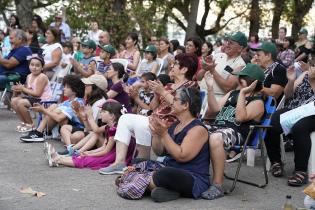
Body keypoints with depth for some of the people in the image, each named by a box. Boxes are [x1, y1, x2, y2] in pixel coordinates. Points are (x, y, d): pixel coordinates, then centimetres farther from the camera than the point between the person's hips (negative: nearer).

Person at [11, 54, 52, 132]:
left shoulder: (42, 77, -18)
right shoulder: (29, 76, 8)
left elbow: (37, 93, -23)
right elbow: (28, 91, 8)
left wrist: (23, 89, -16)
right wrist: (19, 89, -13)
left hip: (43, 100, -9)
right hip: (33, 98, 9)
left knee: (21, 103, -23)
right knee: (14, 101, 3)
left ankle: (30, 125, -4)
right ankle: (24, 122, 14)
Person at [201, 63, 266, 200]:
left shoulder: (257, 102, 6)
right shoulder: (232, 94, 28)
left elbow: (240, 117, -11)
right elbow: (215, 110, 19)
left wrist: (243, 94, -12)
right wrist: (210, 88, 13)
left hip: (237, 133, -7)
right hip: (217, 127, 7)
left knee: (215, 138, -39)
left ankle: (217, 186, -34)